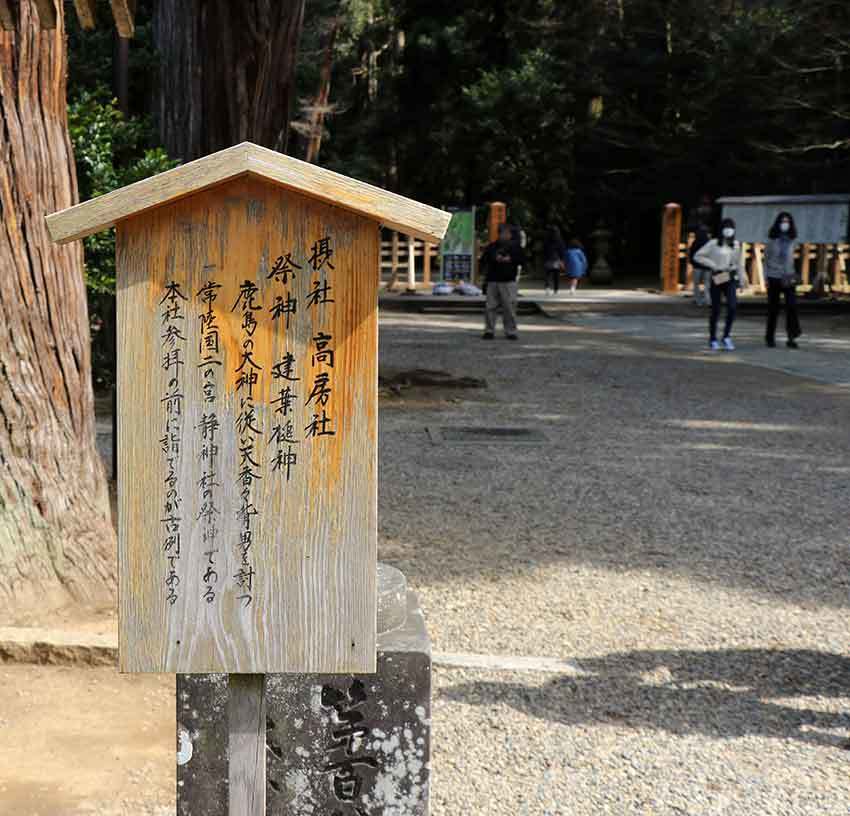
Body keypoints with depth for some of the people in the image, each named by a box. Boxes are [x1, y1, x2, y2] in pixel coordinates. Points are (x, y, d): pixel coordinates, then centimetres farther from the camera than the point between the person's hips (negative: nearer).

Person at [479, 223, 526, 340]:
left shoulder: (515, 246, 9)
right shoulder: (492, 246, 12)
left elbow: (522, 259, 5)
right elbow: (483, 259, 9)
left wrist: (510, 259, -10)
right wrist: (494, 259, -8)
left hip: (509, 281, -2)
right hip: (493, 281, 2)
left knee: (510, 307, -5)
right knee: (490, 307, 0)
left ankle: (511, 331, 2)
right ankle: (489, 330, 9)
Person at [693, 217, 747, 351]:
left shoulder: (737, 245, 8)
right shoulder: (714, 243, -3)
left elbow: (740, 263, 14)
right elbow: (697, 256, -2)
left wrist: (742, 279, 8)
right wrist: (713, 265, -10)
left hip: (730, 279, 2)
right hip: (717, 279, -2)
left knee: (732, 307, -15)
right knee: (715, 310, 3)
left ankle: (727, 336, 0)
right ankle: (713, 339, 17)